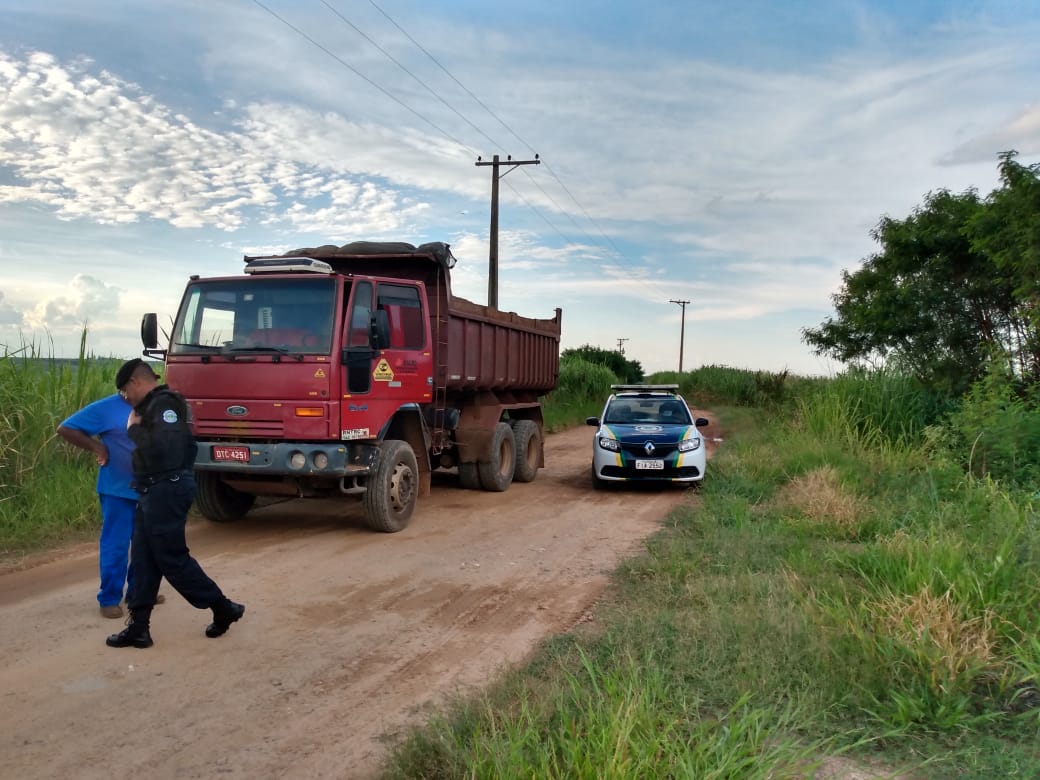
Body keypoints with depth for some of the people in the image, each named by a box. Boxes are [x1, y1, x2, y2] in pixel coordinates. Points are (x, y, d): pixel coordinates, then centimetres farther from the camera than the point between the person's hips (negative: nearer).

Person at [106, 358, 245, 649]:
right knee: (143, 558, 10)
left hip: (167, 490, -10)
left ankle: (223, 608, 10)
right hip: (155, 491, 10)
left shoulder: (164, 404, -16)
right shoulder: (153, 405, 16)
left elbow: (162, 446, -29)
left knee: (171, 558, -3)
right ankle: (138, 627, 15)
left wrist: (134, 429, -17)